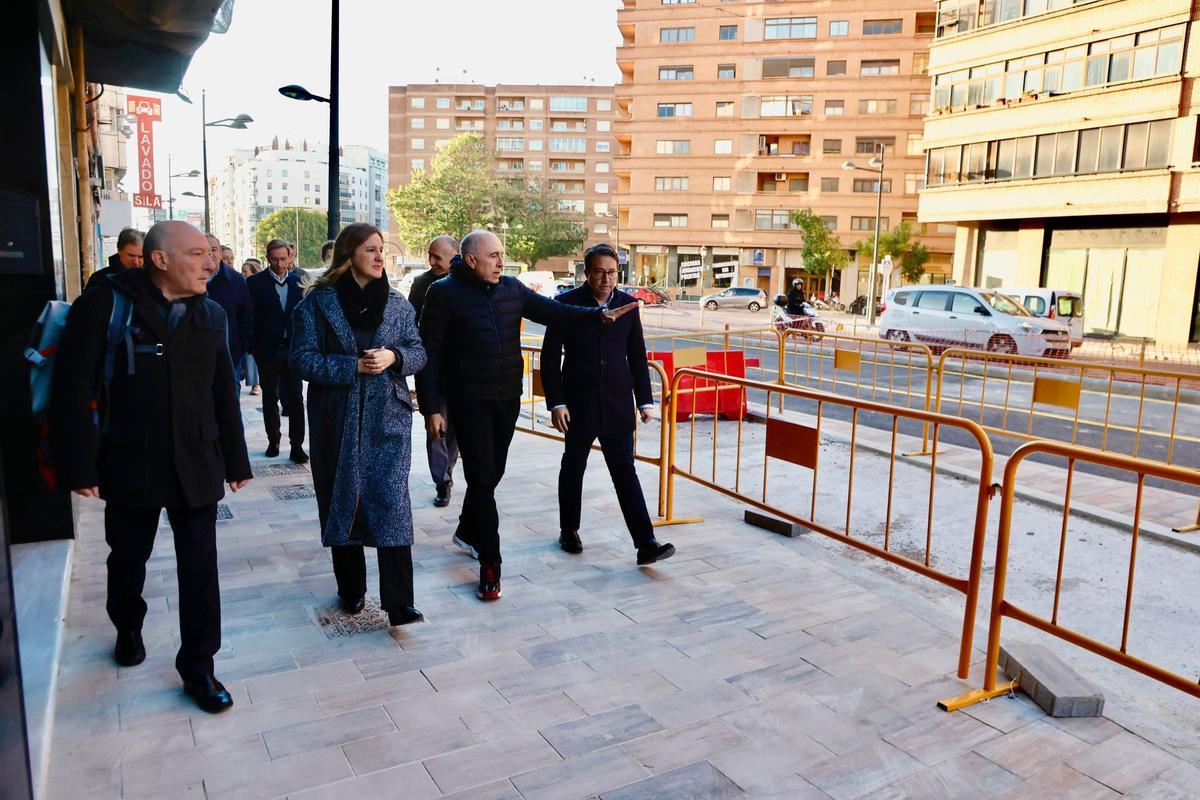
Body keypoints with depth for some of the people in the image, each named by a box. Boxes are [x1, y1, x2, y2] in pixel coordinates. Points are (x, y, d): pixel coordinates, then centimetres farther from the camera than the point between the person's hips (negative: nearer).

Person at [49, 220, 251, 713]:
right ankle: (128, 630, 46)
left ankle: (198, 668, 17)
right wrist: (80, 468, -14)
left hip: (197, 468, 2)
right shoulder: (105, 306, -9)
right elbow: (74, 391, -11)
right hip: (129, 466, -2)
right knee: (128, 560, 19)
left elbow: (225, 394, 8)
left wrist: (236, 460, 10)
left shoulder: (210, 315, 4)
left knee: (200, 569, 3)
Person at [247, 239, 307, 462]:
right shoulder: (255, 282, -2)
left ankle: (297, 445, 4)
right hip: (267, 349, -1)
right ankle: (273, 440, 23)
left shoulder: (298, 281, 5)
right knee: (270, 398, 11)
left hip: (292, 347, 1)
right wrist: (254, 347, -7)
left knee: (296, 397, -1)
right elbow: (251, 317, -3)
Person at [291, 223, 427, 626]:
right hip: (337, 418, 0)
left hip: (388, 416, 1)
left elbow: (418, 352, 8)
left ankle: (398, 602, -6)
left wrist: (394, 357, -13)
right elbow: (302, 358, -6)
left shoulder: (397, 303, 7)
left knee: (391, 502, -8)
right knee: (341, 500, 9)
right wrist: (352, 366, -17)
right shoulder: (318, 302, -1)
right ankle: (350, 589, 26)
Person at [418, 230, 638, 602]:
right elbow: (429, 353, -10)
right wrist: (431, 408, -13)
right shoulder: (444, 293, -10)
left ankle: (468, 531, 41)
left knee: (492, 472, 16)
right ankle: (490, 564, 3)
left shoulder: (512, 288, 6)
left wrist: (598, 315, -10)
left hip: (508, 399, 6)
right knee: (482, 477, -6)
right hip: (469, 401, -6)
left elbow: (552, 310, 5)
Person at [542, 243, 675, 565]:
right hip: (578, 403, -1)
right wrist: (555, 402, -10)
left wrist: (645, 400, 6)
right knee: (573, 467, 14)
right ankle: (569, 530, 32)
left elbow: (637, 356, 8)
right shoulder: (567, 303, -6)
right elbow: (550, 356, -5)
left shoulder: (628, 304, 3)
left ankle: (645, 543, -3)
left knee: (625, 472, -1)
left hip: (617, 405, 2)